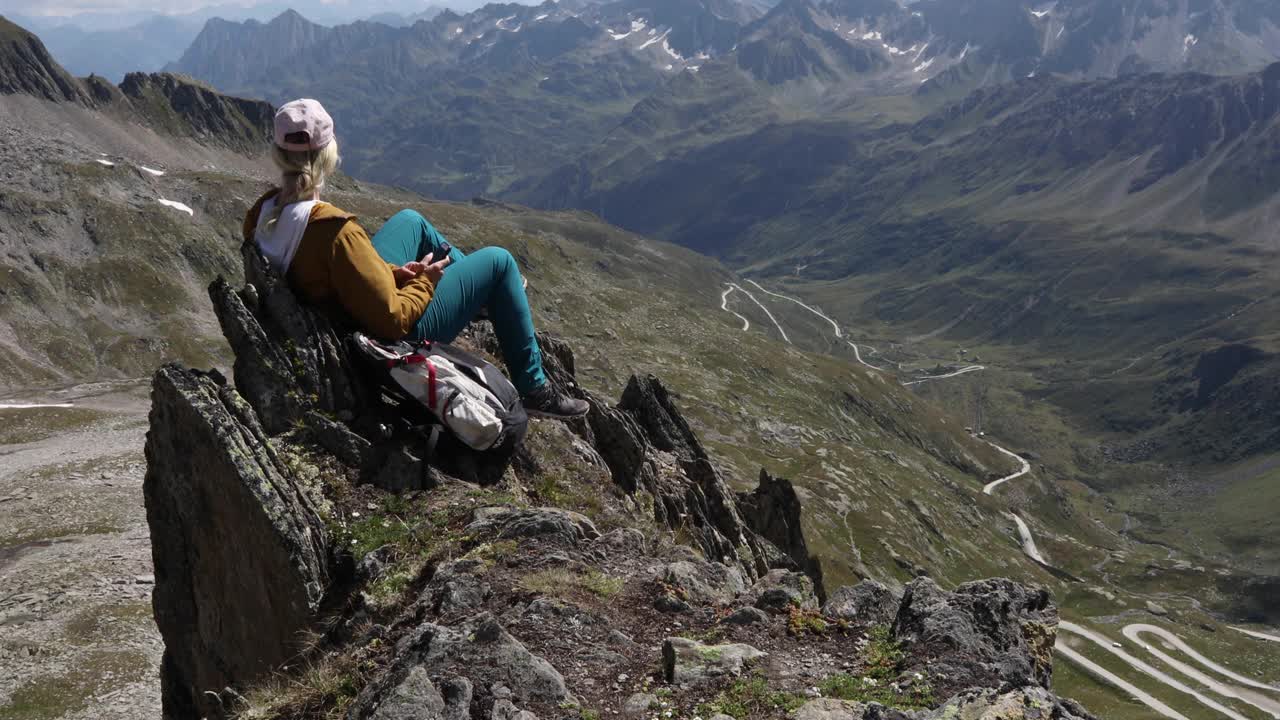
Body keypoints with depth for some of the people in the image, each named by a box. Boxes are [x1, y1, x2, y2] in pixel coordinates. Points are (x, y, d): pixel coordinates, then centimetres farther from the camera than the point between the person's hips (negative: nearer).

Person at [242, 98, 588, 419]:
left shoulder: (261, 214, -12)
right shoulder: (335, 230, -37)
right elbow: (393, 320, -31)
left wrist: (394, 273, -1)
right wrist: (423, 282, -14)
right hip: (398, 334, -8)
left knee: (411, 220, 24)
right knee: (498, 260, 6)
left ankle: (496, 292, 48)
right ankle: (533, 389, 19)